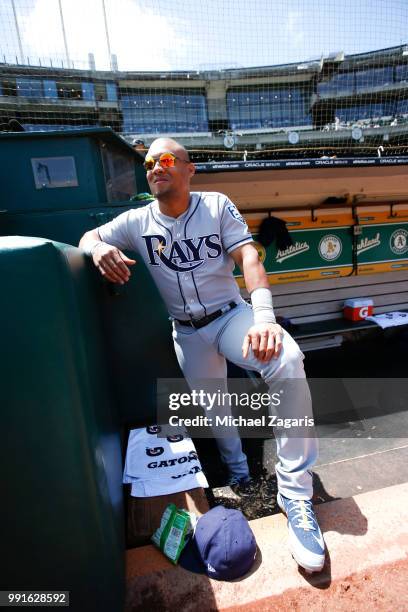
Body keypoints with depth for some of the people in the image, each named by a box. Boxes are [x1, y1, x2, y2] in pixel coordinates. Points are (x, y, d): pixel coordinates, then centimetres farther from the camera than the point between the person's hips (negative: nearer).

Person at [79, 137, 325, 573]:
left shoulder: (217, 206, -5)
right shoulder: (137, 221, 1)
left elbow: (248, 257, -15)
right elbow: (88, 237, 6)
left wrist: (264, 317, -31)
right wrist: (98, 247, -22)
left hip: (231, 315, -2)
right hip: (187, 332, 3)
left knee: (287, 362, -30)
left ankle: (295, 495, -14)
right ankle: (238, 473, 46)